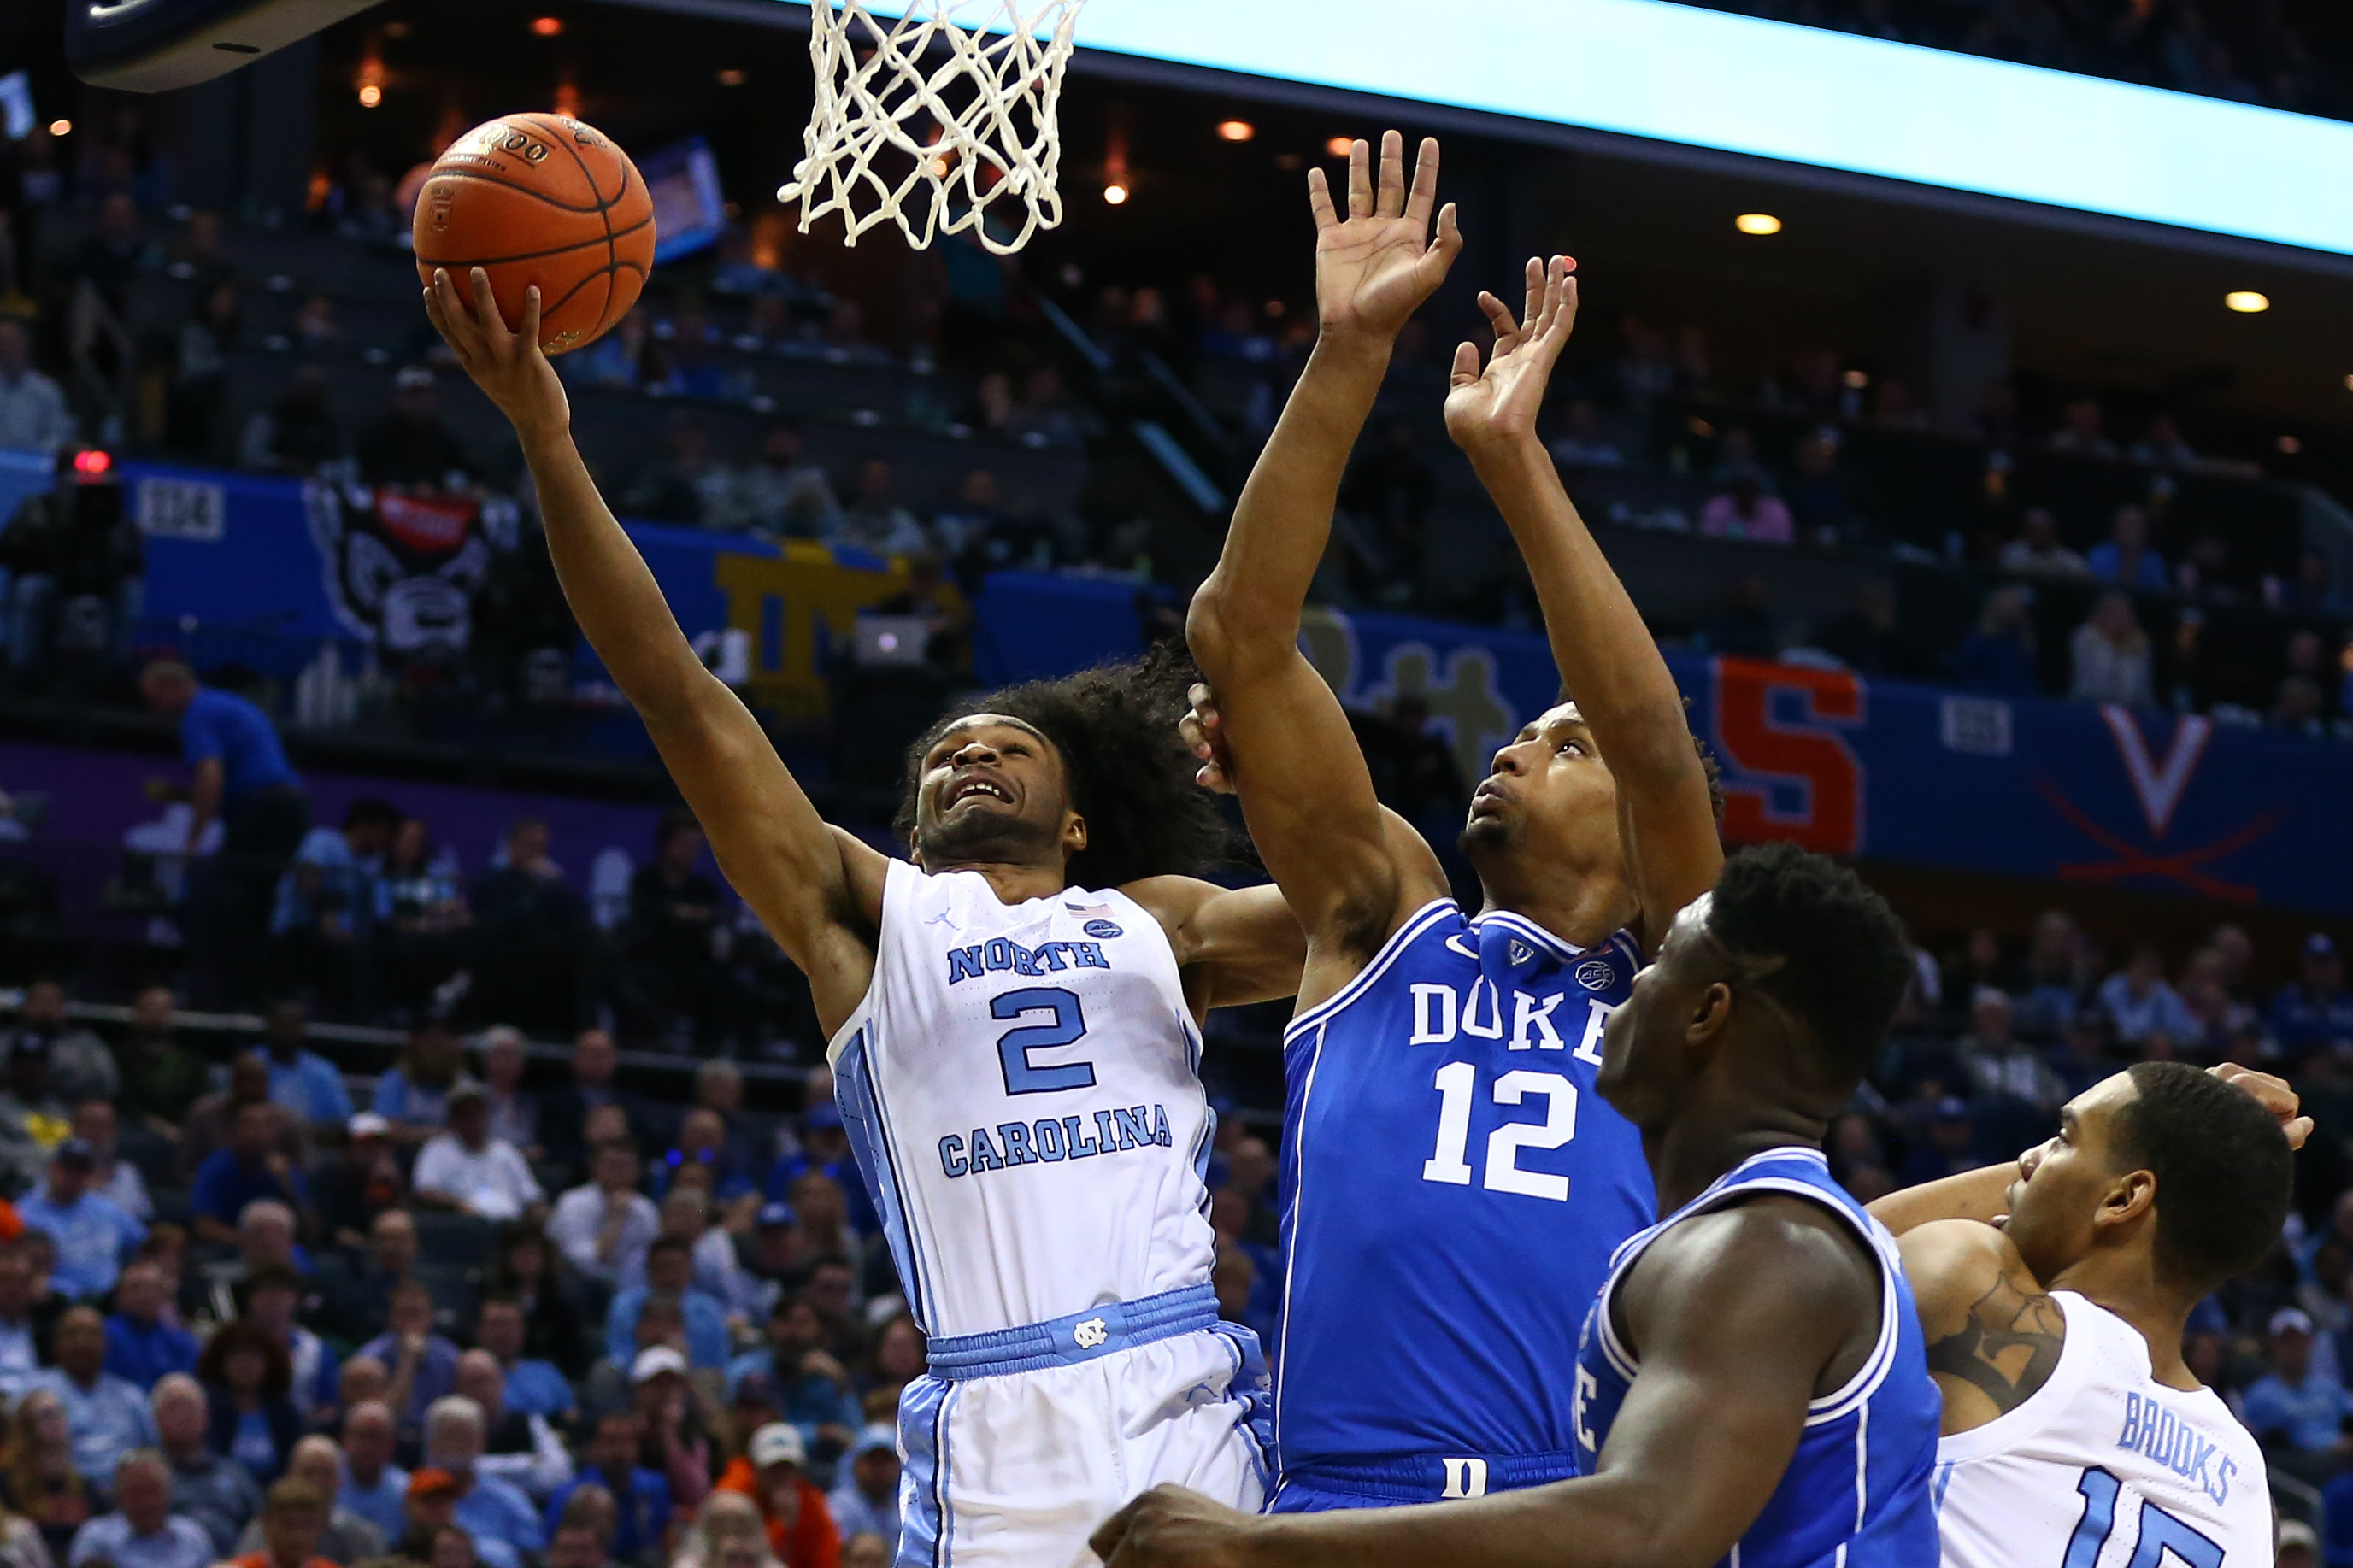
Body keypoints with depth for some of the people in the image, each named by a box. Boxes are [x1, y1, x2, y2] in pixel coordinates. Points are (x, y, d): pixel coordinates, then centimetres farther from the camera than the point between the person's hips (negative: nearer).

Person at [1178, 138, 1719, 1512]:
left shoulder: (1670, 985, 14)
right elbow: (1242, 628, 9)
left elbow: (1658, 744, -4)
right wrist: (1351, 356, 0)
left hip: (1593, 1511, -1)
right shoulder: (1382, 929, 17)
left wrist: (1512, 456, -8)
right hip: (1342, 1498, 1)